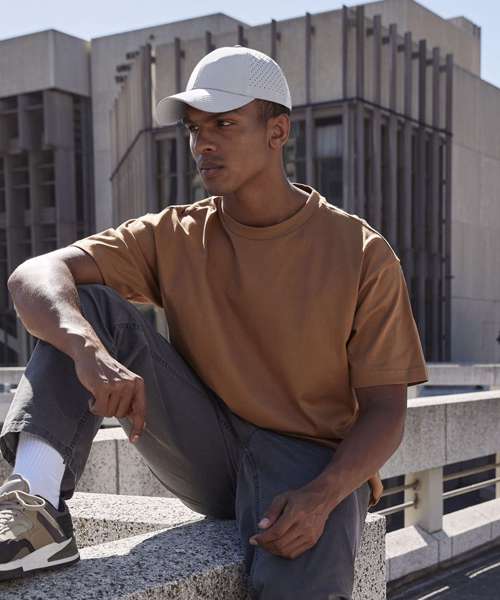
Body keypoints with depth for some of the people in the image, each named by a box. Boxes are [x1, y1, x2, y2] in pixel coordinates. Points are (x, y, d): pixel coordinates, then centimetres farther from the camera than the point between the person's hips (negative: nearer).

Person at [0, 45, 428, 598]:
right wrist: (89, 350, -36)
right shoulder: (174, 237, 2)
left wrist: (321, 497, -25)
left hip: (318, 465, -3)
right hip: (208, 451, 4)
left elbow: (385, 411, -6)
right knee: (85, 305, -16)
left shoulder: (362, 255, -5)